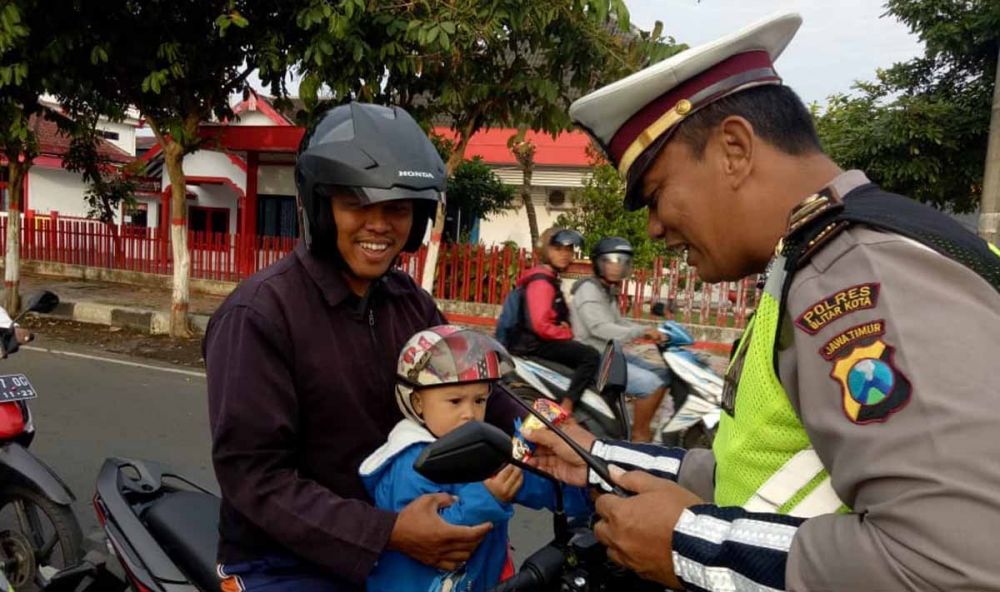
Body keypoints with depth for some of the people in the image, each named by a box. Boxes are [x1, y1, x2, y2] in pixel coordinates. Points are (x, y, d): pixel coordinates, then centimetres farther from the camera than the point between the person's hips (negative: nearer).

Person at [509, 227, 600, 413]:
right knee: (591, 356, -23)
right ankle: (565, 407, -25)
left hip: (542, 341, 11)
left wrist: (565, 329, 6)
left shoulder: (551, 279, 18)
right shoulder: (541, 281, -15)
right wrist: (566, 333, -9)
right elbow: (540, 326, -24)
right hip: (535, 344, -11)